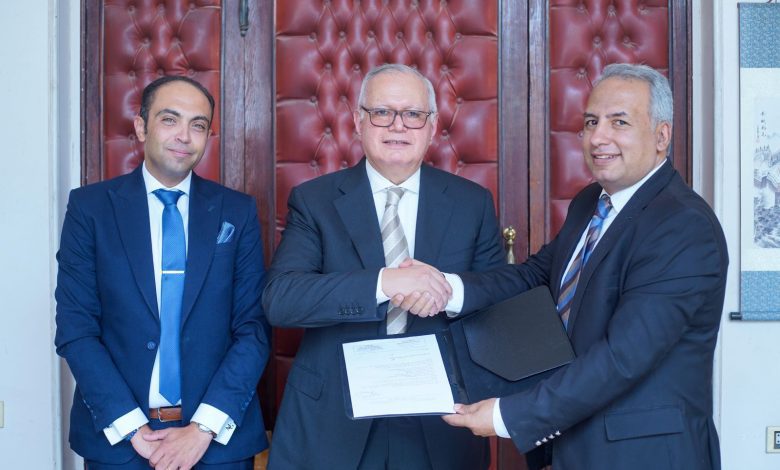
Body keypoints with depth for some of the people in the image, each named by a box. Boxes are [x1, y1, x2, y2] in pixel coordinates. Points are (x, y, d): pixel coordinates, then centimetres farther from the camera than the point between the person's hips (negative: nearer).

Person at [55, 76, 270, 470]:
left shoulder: (238, 212, 0)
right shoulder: (90, 206, -1)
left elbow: (254, 327, -3)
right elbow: (75, 328, -5)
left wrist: (205, 427, -12)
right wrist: (131, 428, -13)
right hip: (116, 438, 0)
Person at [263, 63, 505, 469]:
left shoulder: (472, 203, 2)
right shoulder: (313, 200, -3)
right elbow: (278, 298, -16)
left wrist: (450, 292, -19)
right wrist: (382, 283, -28)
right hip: (330, 421, -1)